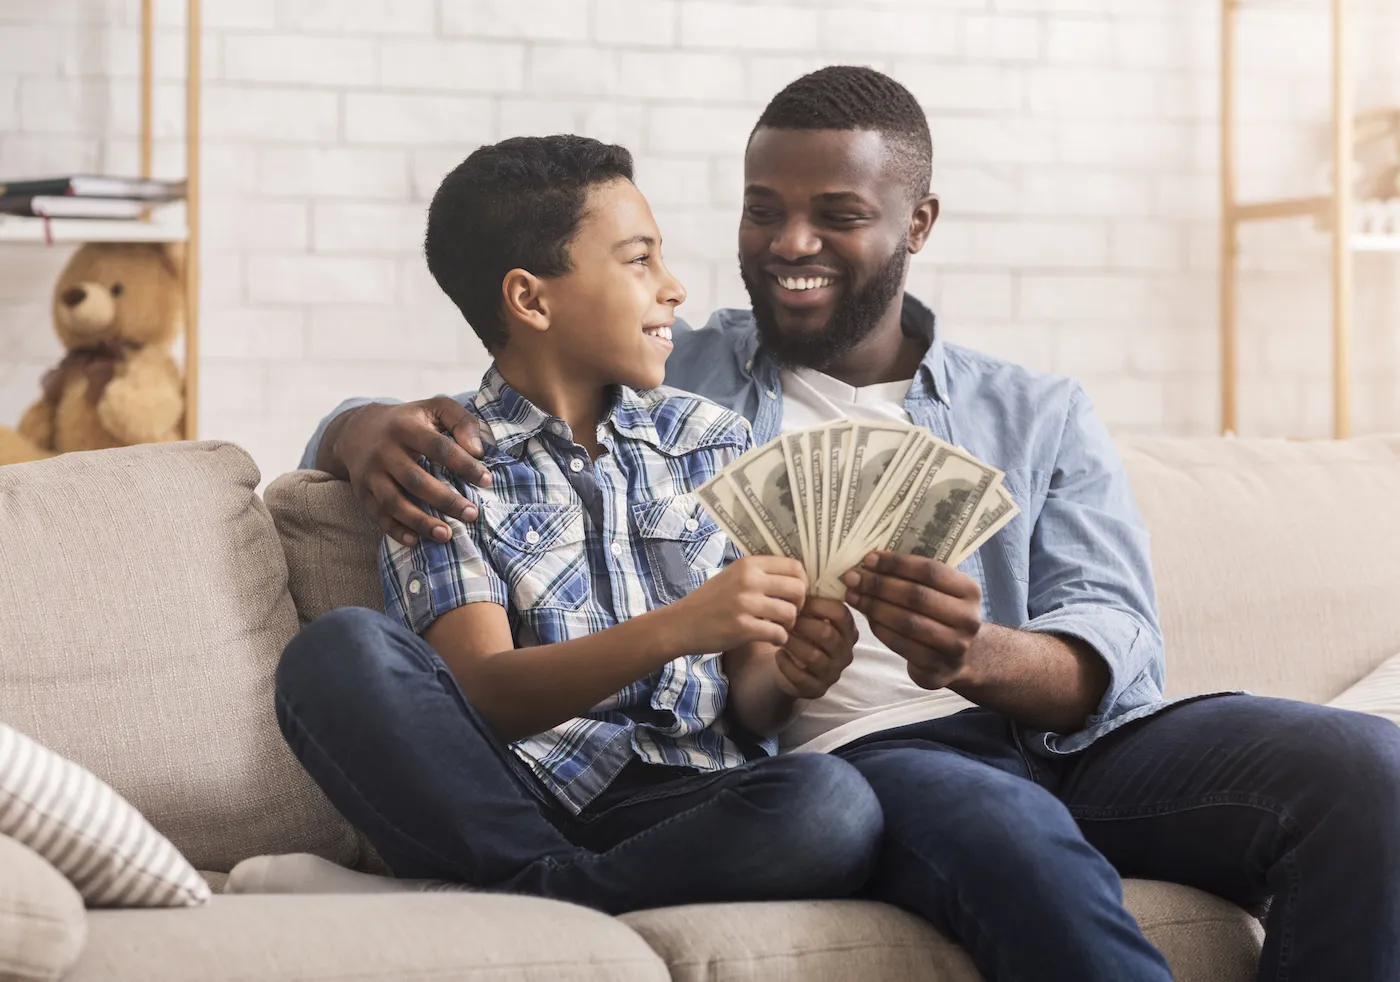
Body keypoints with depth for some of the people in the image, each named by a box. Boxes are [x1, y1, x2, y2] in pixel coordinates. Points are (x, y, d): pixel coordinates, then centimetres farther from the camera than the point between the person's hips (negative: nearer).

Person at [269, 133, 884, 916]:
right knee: (340, 653, -29)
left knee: (834, 801, -33)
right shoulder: (445, 466, 7)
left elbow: (746, 705, 13)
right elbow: (485, 695, -7)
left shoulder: (713, 440, 17)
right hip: (514, 804, -2)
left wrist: (785, 677, -12)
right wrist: (674, 631, -23)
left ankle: (524, 899, -21)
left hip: (692, 802, 2)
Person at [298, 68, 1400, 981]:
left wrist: (974, 653, -20)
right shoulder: (662, 385, 20)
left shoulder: (1040, 418, 21)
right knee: (1007, 831, -40)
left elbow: (1118, 658, 6)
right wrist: (376, 433, -6)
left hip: (1065, 736, 3)